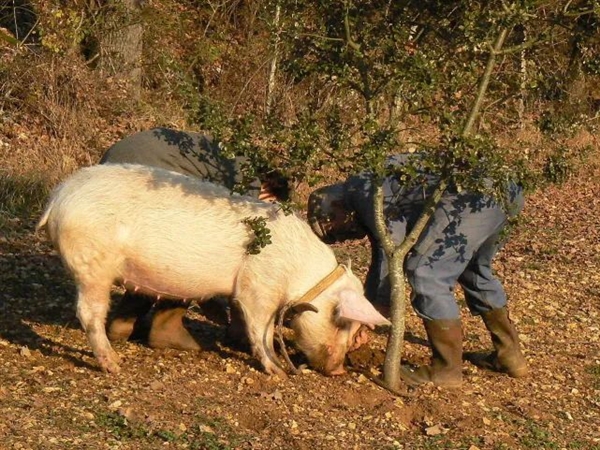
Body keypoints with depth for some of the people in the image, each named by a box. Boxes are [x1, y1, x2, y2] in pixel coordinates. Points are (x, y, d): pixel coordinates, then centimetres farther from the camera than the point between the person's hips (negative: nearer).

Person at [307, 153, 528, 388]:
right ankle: (509, 355, 35)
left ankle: (447, 369, 0)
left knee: (426, 275, -7)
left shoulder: (361, 188, 0)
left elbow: (393, 241, -8)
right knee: (475, 272, 28)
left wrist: (372, 312, -1)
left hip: (471, 198, -11)